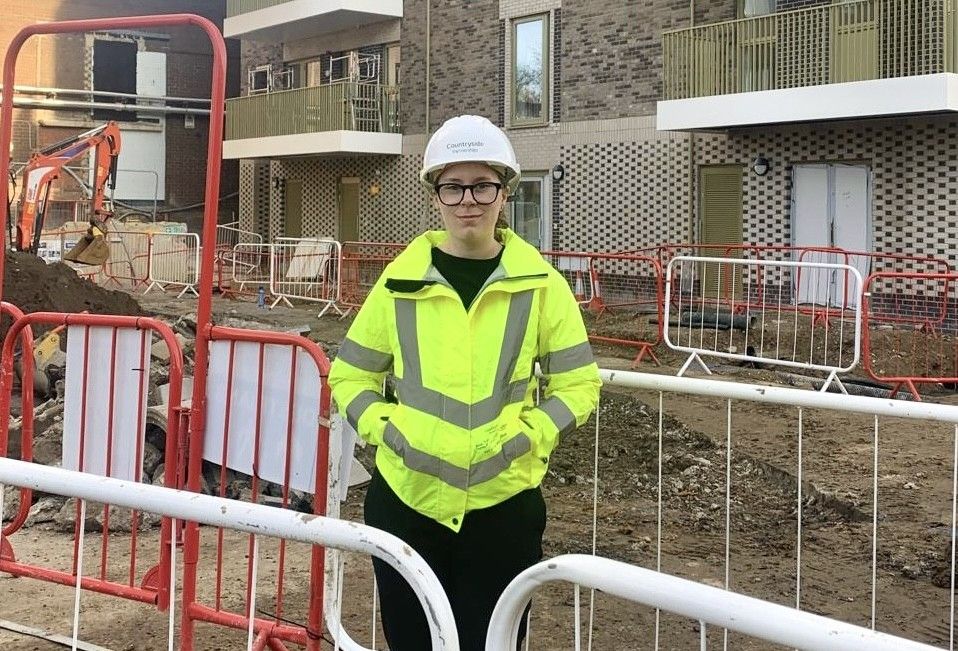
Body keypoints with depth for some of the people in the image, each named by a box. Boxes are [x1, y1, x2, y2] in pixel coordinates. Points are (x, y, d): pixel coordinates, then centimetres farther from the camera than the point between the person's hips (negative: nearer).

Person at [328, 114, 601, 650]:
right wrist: (384, 427, -8)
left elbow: (580, 383, 2)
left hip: (503, 505, -1)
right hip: (406, 499, 1)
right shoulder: (402, 281, 0)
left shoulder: (541, 284, -3)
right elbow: (349, 375, 8)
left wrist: (530, 436, -12)